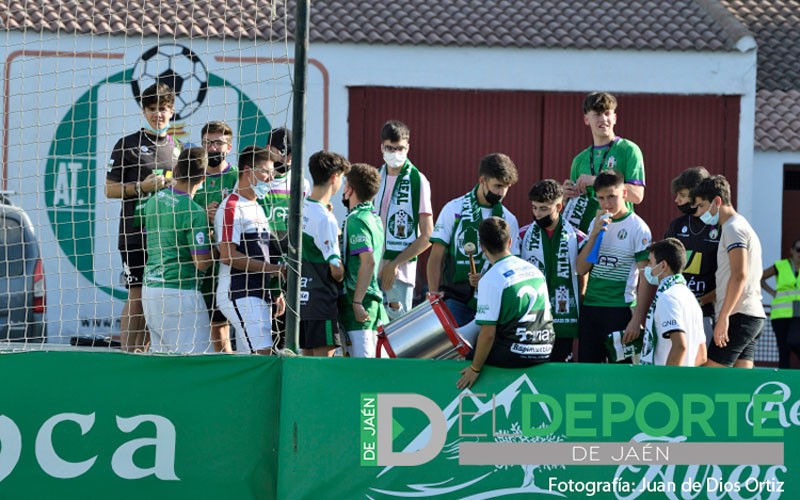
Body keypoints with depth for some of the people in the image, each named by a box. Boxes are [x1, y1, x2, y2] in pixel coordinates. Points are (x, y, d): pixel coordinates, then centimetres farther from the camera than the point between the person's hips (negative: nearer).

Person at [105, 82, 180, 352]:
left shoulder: (177, 147, 16)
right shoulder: (128, 144, 1)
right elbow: (110, 189, -1)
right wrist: (141, 187, -14)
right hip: (135, 234, -5)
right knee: (137, 295, -7)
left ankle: (143, 351, 13)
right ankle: (128, 353, -4)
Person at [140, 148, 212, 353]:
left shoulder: (153, 200, 9)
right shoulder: (194, 212, -14)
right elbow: (201, 262, -16)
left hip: (150, 288, 8)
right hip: (180, 291, -8)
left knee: (160, 352, 13)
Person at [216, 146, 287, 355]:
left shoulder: (258, 208, 21)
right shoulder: (232, 207, -10)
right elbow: (228, 255, -18)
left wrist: (276, 293, 19)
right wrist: (271, 268, -17)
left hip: (260, 295, 9)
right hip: (240, 296, -9)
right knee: (263, 355, -18)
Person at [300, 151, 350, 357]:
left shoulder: (301, 209, 8)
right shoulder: (324, 218, -17)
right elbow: (336, 269, -17)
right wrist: (342, 278, 3)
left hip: (301, 299, 8)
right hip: (321, 300, -8)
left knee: (308, 358, 12)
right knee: (324, 357, -6)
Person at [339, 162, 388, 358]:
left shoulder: (356, 220, -12)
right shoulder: (375, 218, 17)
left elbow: (368, 261, -23)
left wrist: (357, 302, -23)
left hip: (360, 302, -9)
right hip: (375, 301, 9)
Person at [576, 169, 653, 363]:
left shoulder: (637, 227, -6)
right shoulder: (596, 223, 11)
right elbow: (581, 269, 4)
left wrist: (637, 319, -15)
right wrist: (595, 233, -7)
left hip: (620, 309, -5)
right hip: (590, 308, 5)